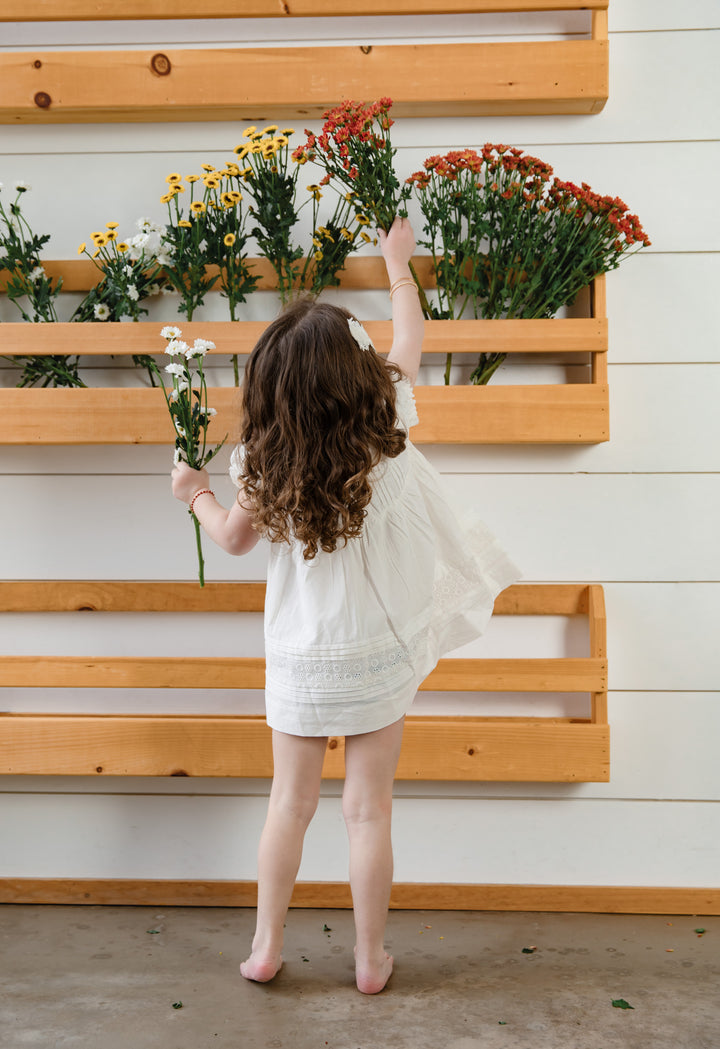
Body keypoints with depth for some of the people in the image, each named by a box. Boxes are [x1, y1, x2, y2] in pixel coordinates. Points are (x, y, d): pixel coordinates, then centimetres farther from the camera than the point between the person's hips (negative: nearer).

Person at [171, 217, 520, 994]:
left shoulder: (268, 463, -12)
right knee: (368, 811, 10)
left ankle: (265, 947, 26)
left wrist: (196, 494, 25)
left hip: (299, 661, 1)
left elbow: (234, 539, 6)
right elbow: (407, 347, 5)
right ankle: (370, 959, 24)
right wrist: (399, 267, 20)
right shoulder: (383, 435, -13)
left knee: (290, 804, 15)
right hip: (377, 655, 0)